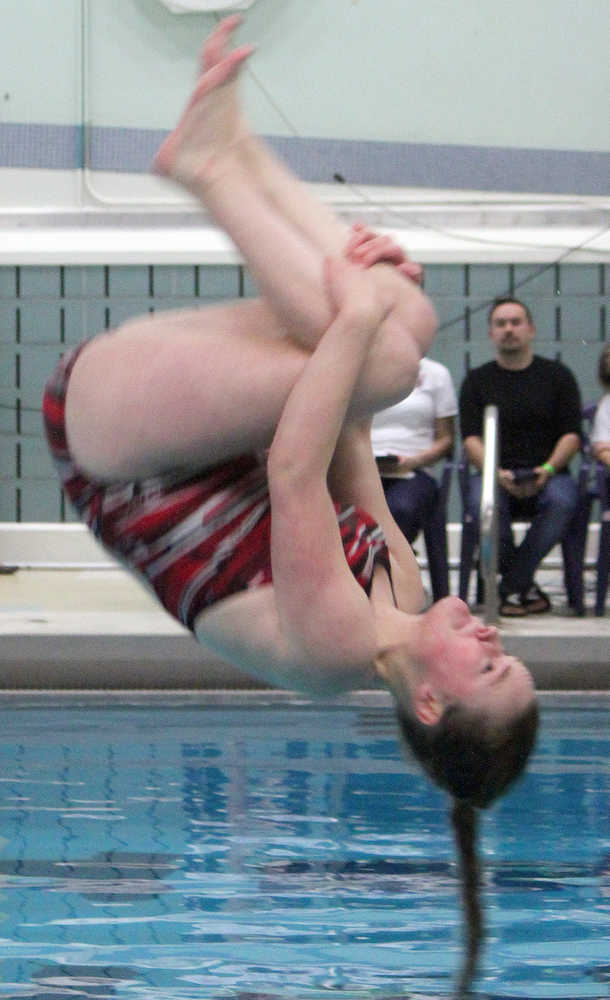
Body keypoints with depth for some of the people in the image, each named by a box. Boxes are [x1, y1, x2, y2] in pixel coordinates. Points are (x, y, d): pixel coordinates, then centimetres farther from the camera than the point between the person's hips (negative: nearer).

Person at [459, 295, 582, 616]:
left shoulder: (557, 375, 12)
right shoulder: (477, 380, 12)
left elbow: (571, 434, 4)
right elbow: (470, 439, 1)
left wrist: (548, 470, -15)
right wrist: (498, 473, -18)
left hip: (547, 474, 0)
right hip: (495, 473, 0)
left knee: (562, 501, -35)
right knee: (482, 504, -35)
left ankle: (512, 588, -22)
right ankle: (526, 586, -18)